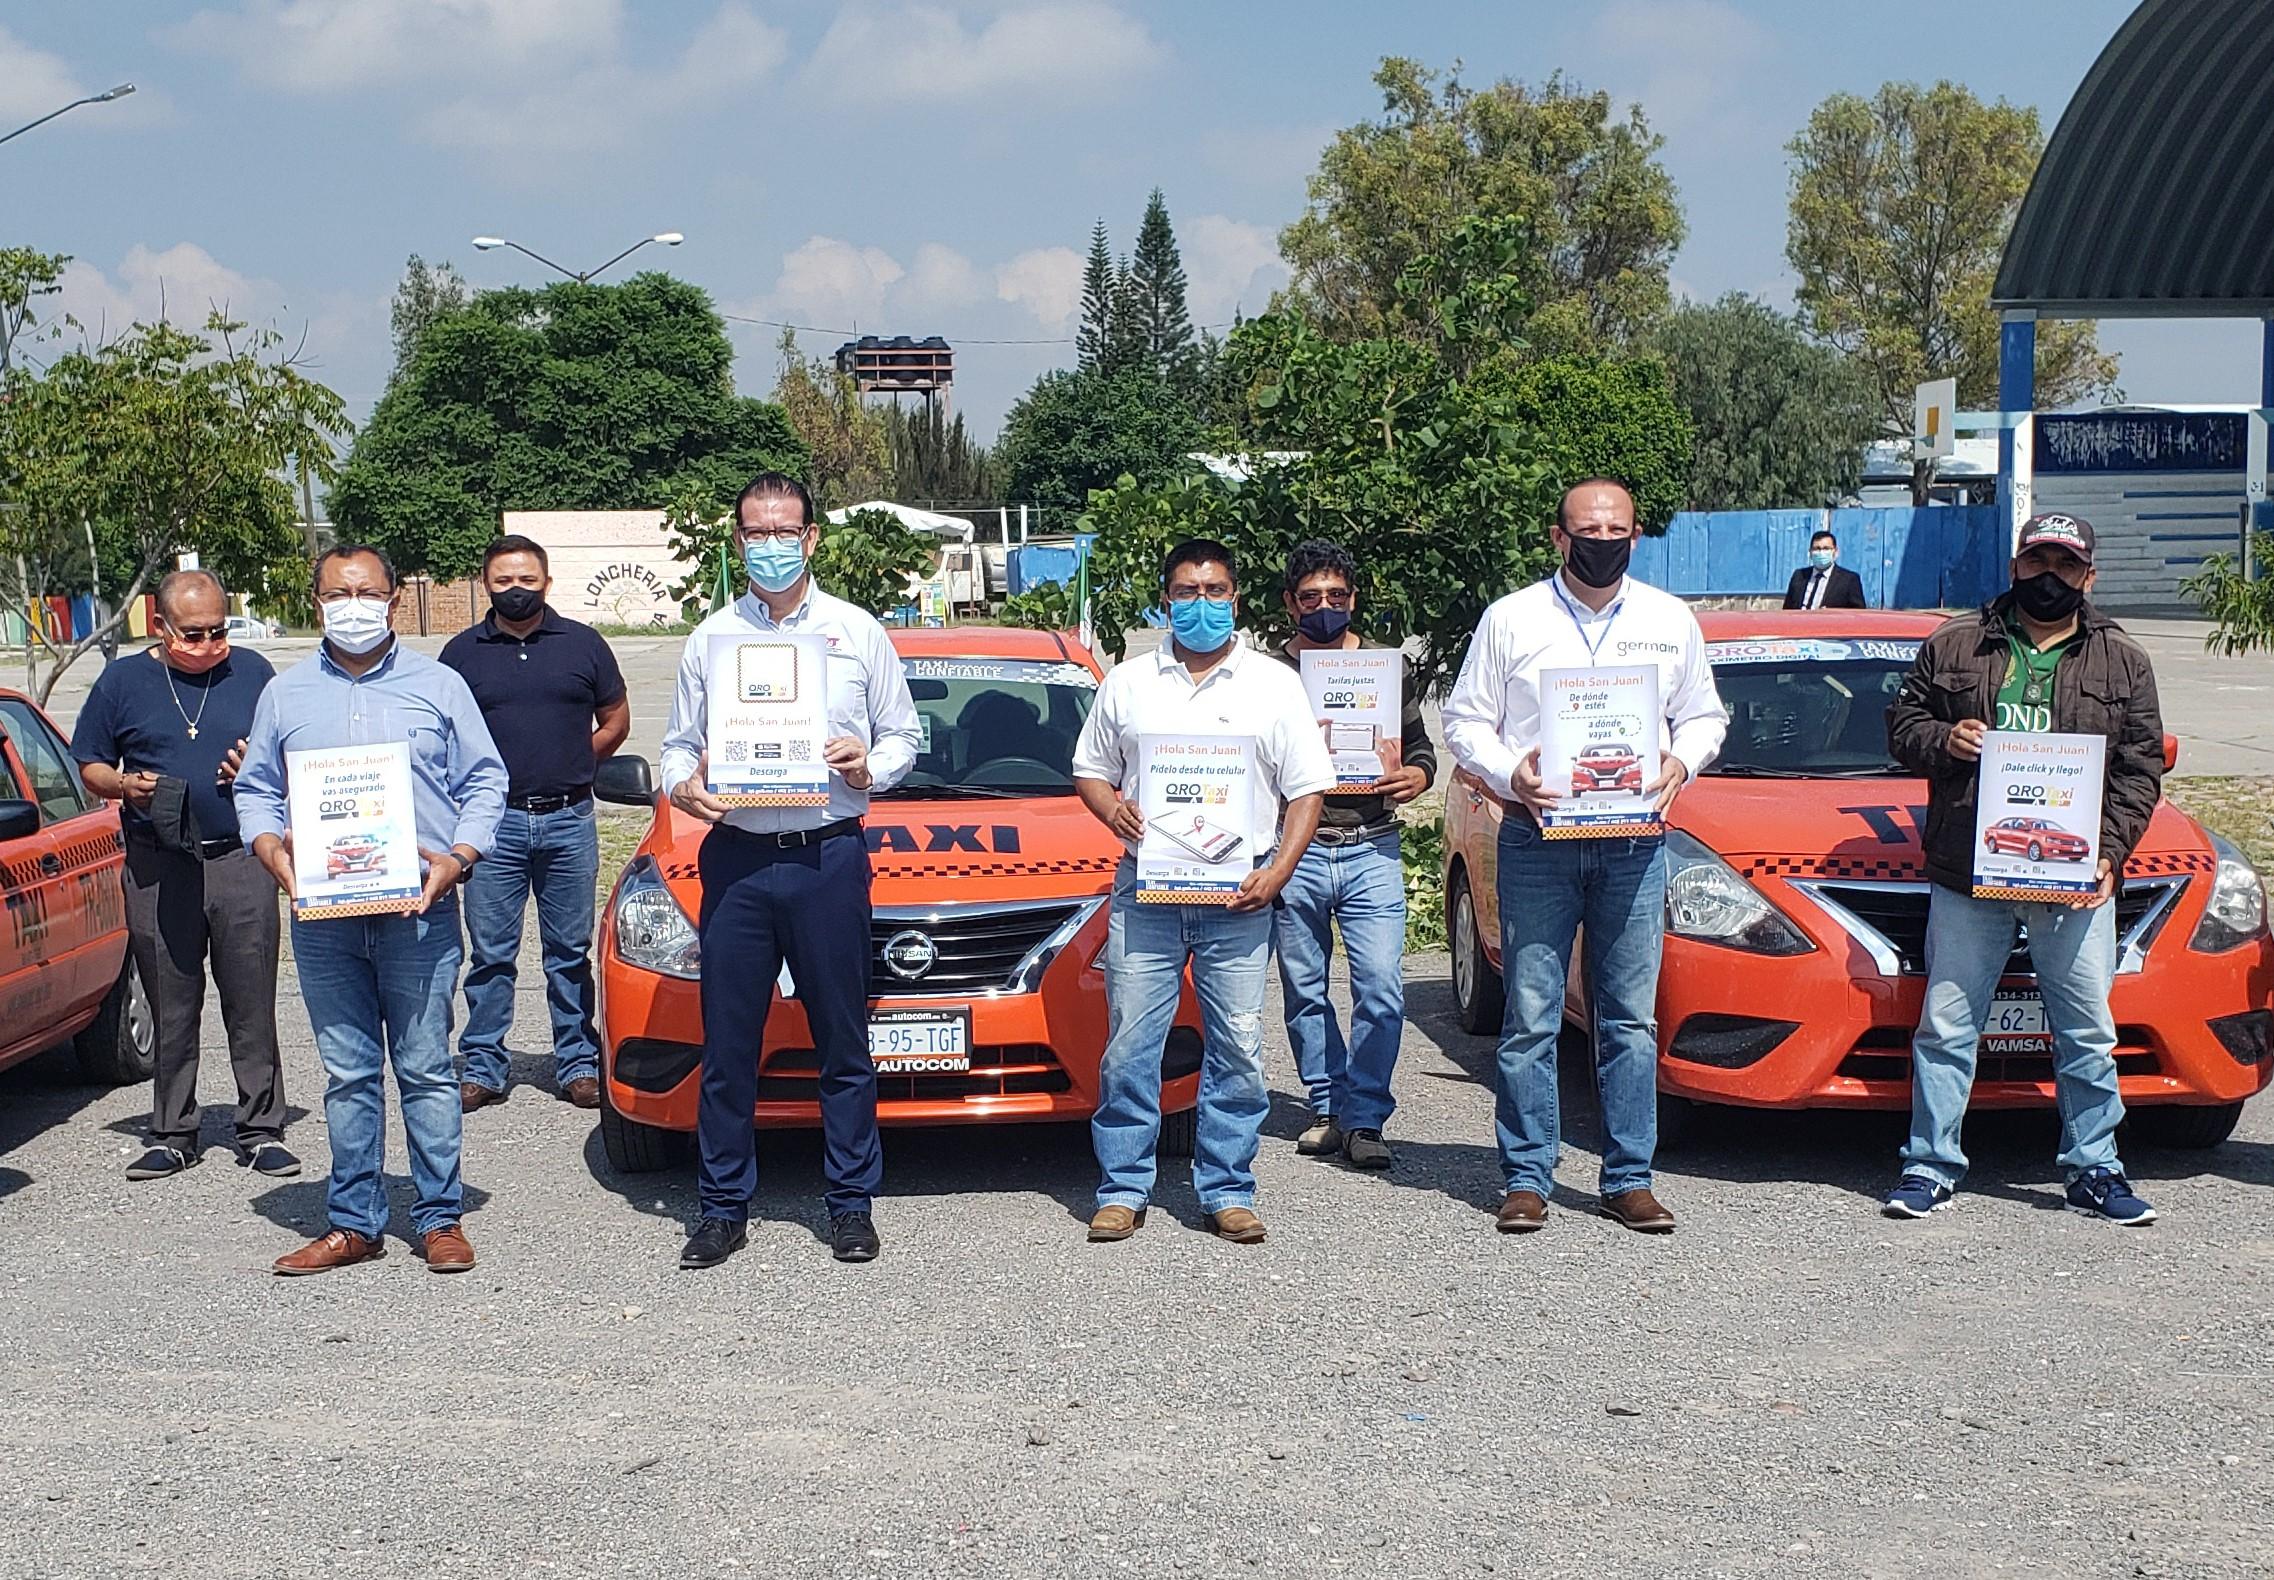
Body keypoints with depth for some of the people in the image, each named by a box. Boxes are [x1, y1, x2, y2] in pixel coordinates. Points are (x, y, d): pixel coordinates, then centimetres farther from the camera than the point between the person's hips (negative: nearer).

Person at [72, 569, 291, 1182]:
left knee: (251, 1005, 1)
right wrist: (127, 785, -9)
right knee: (170, 1010, 6)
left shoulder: (252, 673, 7)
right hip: (157, 870, 1)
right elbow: (90, 767, 12)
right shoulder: (123, 681, 8)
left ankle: (261, 1131, 9)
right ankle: (172, 1135, 16)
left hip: (241, 861, -1)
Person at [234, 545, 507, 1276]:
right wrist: (273, 851, -6)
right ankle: (354, 1223, 15)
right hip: (322, 916, 2)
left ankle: (440, 1218, 8)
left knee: (426, 1069, 0)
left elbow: (484, 781, 6)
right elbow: (255, 789, 14)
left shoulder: (438, 686, 7)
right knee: (347, 1073, 7)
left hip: (418, 911, -2)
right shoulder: (285, 694, 12)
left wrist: (455, 858, -8)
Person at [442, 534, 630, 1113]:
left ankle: (578, 1064, 15)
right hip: (494, 822, 0)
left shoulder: (583, 643, 7)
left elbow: (615, 719, 13)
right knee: (490, 955, 4)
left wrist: (572, 764, 4)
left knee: (570, 953, 8)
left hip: (569, 820, 0)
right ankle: (482, 1067, 11)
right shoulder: (463, 652, 6)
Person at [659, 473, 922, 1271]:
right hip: (735, 857, 1)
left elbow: (904, 734, 10)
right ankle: (724, 1207, 14)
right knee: (728, 1042, 4)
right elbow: (679, 743, 13)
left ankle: (852, 1203, 15)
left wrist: (870, 767, -10)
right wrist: (680, 784, -8)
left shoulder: (857, 632, 7)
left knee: (842, 1040, 4)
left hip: (830, 855, -1)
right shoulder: (710, 638, 11)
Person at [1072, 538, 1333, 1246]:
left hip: (1237, 896, -1)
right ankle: (1123, 1188, 9)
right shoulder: (1126, 683, 12)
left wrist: (1278, 870, -7)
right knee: (1129, 1044, -1)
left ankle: (1227, 1190, 10)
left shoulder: (1273, 684, 8)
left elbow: (1307, 789, 6)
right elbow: (1090, 770, 18)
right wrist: (1111, 807, -6)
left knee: (1238, 1049, 0)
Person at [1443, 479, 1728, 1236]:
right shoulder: (1511, 618, 4)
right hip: (1537, 841, -2)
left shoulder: (1671, 621, 11)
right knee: (1531, 1016, -1)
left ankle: (1628, 1179, 13)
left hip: (1635, 843, 2)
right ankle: (1527, 1179, 7)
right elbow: (1464, 719, 5)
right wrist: (1509, 774, -12)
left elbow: (1704, 716, 17)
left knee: (1631, 1018, 4)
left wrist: (1680, 762, -4)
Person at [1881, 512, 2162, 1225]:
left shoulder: (2123, 663, 9)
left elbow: (2140, 768, 6)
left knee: (2087, 1033, 6)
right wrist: (1943, 740, -9)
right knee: (1946, 1026, 3)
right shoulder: (1953, 646, 8)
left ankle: (2093, 1168, 19)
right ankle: (1930, 1166, 12)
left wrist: (2109, 851, -7)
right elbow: (1901, 721, 13)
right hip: (1965, 875, 0)